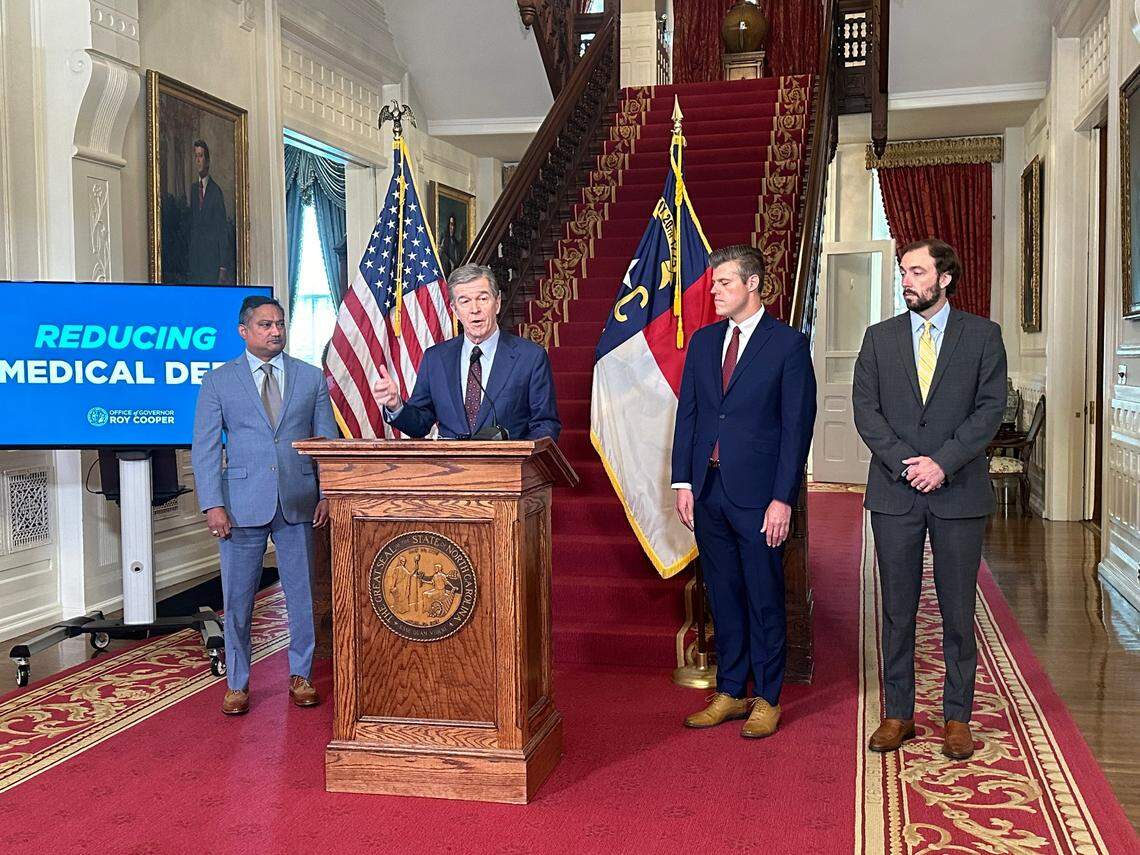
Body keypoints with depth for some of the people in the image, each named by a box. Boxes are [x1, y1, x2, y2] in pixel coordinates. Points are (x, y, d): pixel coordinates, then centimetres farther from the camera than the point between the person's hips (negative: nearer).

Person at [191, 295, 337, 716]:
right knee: (237, 598, 5)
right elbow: (204, 448, -1)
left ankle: (300, 676, 24)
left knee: (302, 594, 8)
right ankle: (237, 684, 19)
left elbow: (327, 440, 8)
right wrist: (212, 504, -10)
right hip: (242, 503, -1)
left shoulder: (311, 378, 7)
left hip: (297, 503, 2)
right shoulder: (218, 381, 3)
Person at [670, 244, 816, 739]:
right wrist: (683, 481, 4)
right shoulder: (703, 341, 11)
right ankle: (730, 693, 25)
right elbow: (687, 413, 12)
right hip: (708, 490, 5)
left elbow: (798, 424, -8)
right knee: (723, 596, 13)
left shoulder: (788, 344, -5)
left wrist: (783, 498, -13)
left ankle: (766, 699, 18)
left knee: (764, 598, 5)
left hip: (758, 494, -5)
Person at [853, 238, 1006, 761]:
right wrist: (905, 463, -11)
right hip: (894, 493, 1)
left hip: (959, 492, -1)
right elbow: (865, 409, 1)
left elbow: (990, 408, -4)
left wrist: (942, 462, -14)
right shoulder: (879, 338, 8)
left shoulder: (982, 335, 4)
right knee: (897, 609, 7)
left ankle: (956, 717, 18)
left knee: (958, 610, 6)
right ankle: (898, 714, 18)